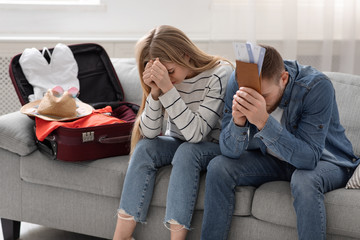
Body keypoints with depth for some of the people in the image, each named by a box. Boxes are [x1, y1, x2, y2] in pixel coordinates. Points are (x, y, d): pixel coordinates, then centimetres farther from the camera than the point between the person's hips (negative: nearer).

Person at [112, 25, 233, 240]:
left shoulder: (220, 73, -22)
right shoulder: (164, 78, -7)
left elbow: (196, 133, -29)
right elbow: (150, 133, -12)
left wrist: (168, 89, -36)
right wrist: (155, 91, -27)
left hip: (215, 147, -4)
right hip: (179, 144, 5)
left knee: (186, 151, -33)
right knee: (144, 147, -22)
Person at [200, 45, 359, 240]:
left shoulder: (317, 86, -30)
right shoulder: (238, 82, -19)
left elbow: (309, 158, -36)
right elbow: (230, 152, -17)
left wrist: (264, 121, -48)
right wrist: (237, 121, -39)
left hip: (325, 160, -4)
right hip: (272, 159, 4)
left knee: (304, 180, -37)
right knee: (218, 167, -17)